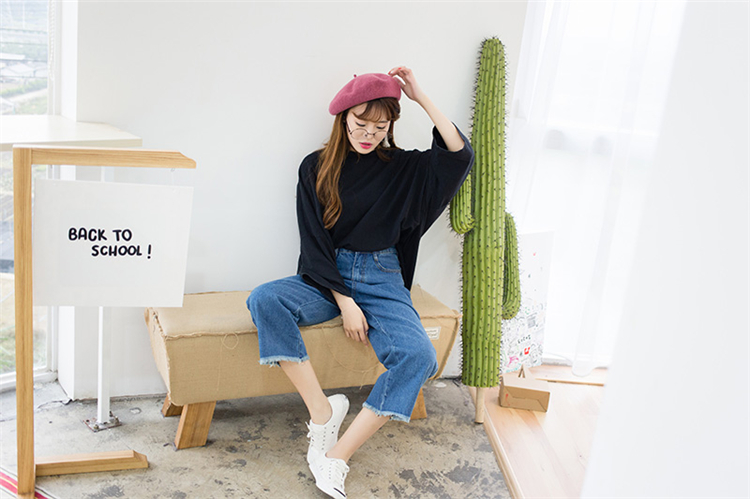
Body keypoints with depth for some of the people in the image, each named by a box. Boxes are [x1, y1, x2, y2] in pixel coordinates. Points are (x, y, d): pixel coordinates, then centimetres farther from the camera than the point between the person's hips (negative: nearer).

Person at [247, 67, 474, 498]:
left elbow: (461, 155, -9)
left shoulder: (404, 168, 5)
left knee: (418, 357, -28)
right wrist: (345, 303, -13)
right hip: (326, 278, 0)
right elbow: (315, 244, -3)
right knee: (265, 300, -30)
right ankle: (323, 411, -23)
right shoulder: (317, 168, 2)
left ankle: (337, 457, -20)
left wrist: (422, 97, -9)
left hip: (382, 280, 0)